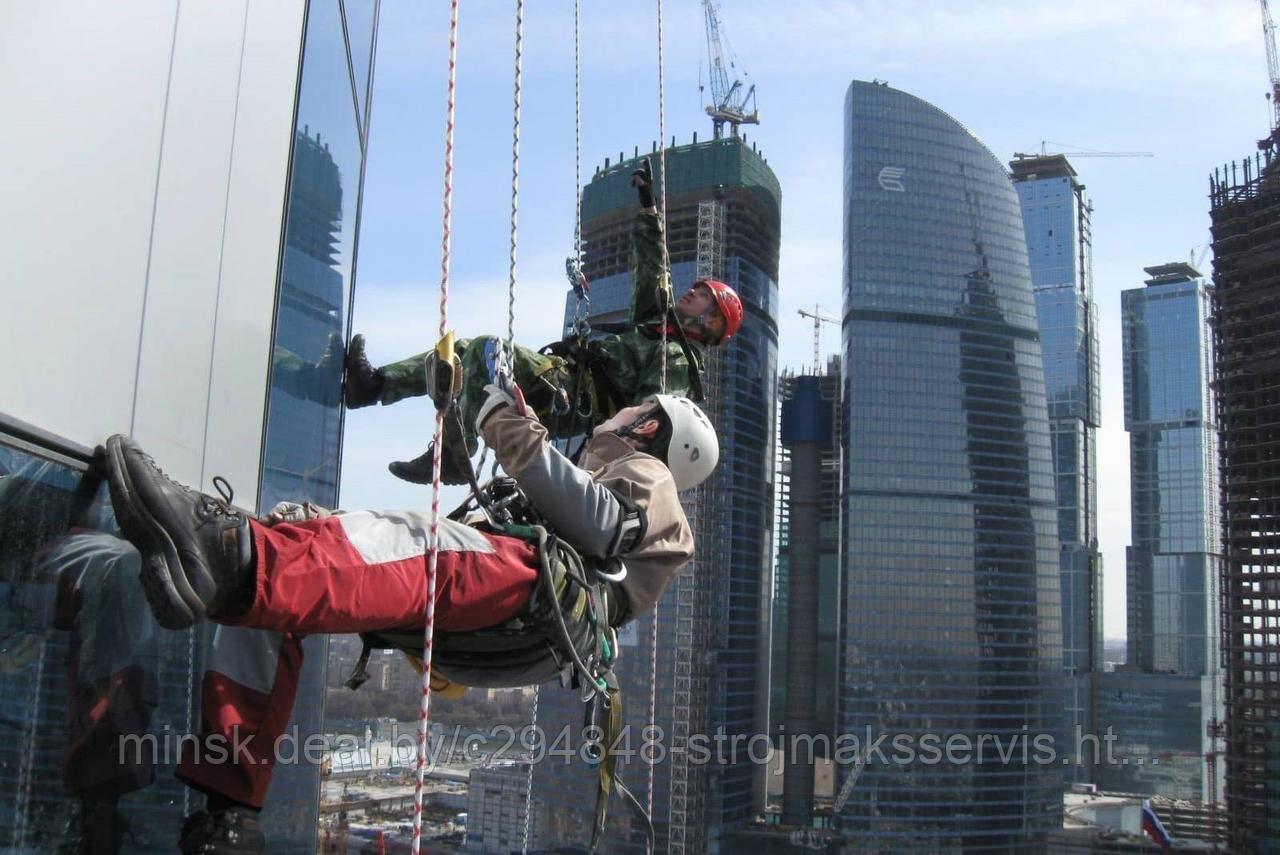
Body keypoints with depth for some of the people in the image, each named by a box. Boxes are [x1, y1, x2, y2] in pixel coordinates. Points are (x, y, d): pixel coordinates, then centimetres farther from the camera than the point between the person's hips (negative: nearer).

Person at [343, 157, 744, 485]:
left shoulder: (679, 359, -3)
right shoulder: (659, 325, 25)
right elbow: (651, 269, 29)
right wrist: (648, 207, 29)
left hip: (567, 397, -10)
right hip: (560, 375, 10)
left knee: (485, 349, -29)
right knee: (464, 352, 12)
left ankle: (452, 455, -29)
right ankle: (373, 383, 6)